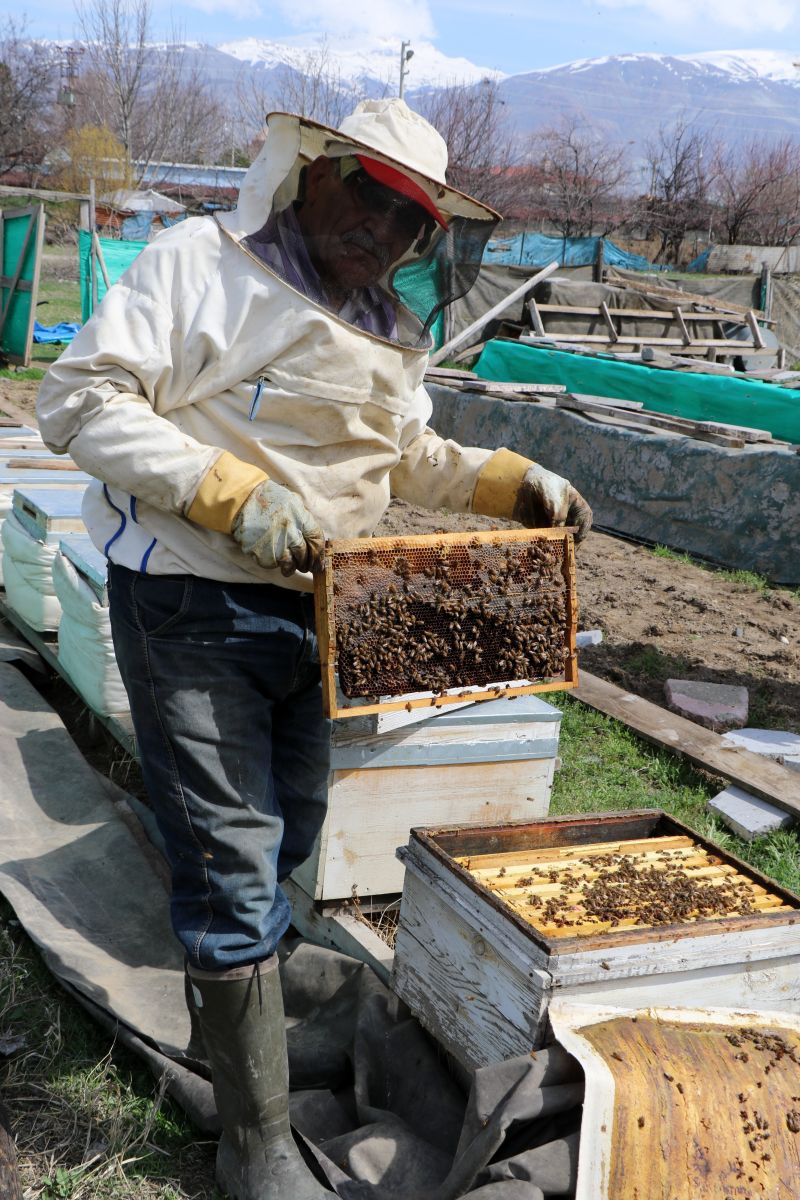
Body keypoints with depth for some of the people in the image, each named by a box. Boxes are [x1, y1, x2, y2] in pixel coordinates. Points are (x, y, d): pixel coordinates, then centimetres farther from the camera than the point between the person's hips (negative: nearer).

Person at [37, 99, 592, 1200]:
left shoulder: (388, 326, 12)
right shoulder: (204, 264, -11)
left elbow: (407, 454, 24)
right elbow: (81, 399, -19)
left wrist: (512, 480, 7)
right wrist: (230, 492, -29)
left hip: (310, 606, 8)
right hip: (192, 604, -7)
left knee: (287, 833, 21)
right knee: (233, 857, -5)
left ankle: (229, 996, 48)